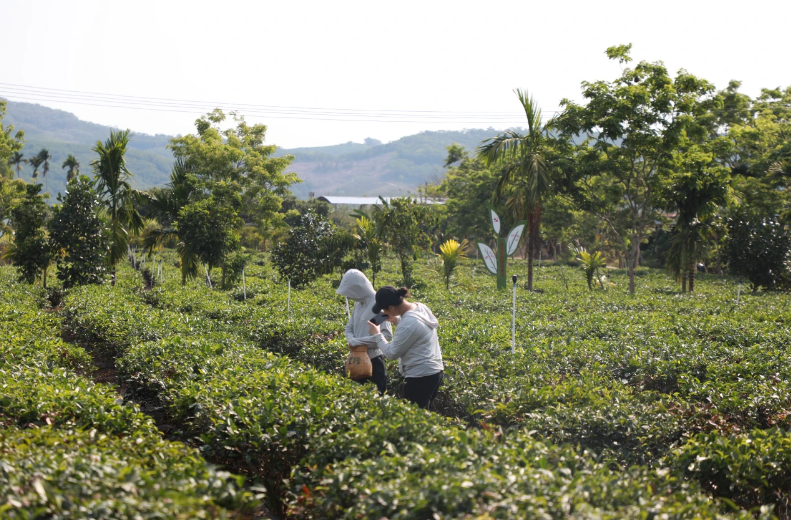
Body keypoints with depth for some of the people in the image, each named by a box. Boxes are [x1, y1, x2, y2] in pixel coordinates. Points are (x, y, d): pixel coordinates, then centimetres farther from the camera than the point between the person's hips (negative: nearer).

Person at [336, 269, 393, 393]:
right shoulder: (358, 303, 6)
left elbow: (387, 334, -23)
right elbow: (348, 328, 14)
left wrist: (358, 341, -21)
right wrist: (351, 340, -10)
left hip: (374, 360, -7)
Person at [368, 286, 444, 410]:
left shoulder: (408, 324, -27)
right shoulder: (421, 307, 1)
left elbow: (391, 353, -16)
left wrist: (377, 334, -4)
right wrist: (397, 319, 14)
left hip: (421, 377, -10)